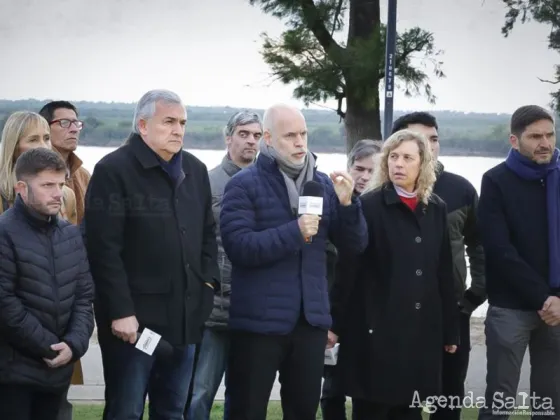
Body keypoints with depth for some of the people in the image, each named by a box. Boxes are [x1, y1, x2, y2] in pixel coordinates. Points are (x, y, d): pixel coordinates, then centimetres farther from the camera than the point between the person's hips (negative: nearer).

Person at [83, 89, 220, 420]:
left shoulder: (195, 170, 13)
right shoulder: (113, 170, -9)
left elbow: (207, 232, 22)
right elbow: (105, 249, -15)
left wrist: (209, 280, 7)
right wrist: (121, 311, -18)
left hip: (184, 317, 6)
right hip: (135, 317, -6)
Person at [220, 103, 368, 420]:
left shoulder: (323, 184, 9)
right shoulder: (244, 184, -5)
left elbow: (356, 244, 6)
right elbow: (239, 247, -17)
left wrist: (347, 204, -11)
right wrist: (295, 232, -23)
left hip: (311, 319, 5)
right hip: (259, 320, -4)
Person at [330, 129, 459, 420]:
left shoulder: (436, 209, 9)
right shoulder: (369, 205, -5)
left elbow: (443, 274, 11)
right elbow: (347, 268, -7)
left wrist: (450, 330, 12)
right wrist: (335, 322, -10)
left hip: (422, 331, 4)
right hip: (376, 329, -4)